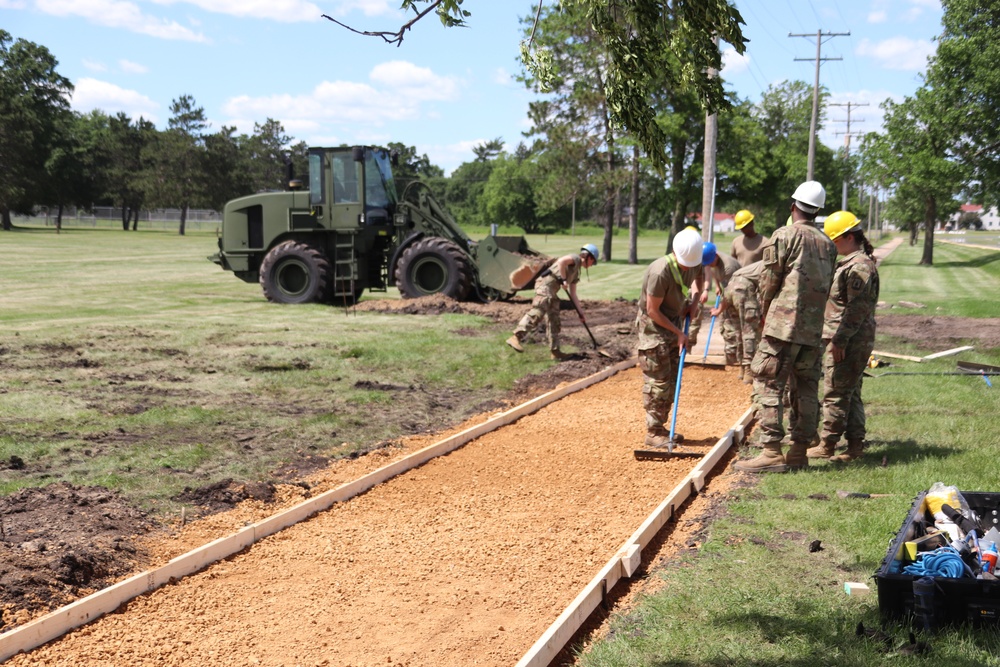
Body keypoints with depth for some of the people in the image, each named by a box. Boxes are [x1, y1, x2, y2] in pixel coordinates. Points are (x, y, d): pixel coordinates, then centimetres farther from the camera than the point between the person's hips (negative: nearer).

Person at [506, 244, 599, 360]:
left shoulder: (575, 273, 29)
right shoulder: (575, 259, 2)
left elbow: (573, 295, 31)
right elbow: (561, 261, -21)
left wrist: (581, 312, 28)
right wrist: (563, 279, -14)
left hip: (552, 291, 10)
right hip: (545, 284, -10)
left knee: (554, 322, 10)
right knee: (537, 312, -23)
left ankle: (555, 351, 14)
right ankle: (516, 337, -30)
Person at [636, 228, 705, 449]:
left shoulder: (693, 262, -8)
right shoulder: (660, 272, -31)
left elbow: (699, 275, 19)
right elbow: (652, 311, -23)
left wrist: (695, 299, 1)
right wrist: (678, 333, -17)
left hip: (674, 322, 8)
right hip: (653, 326, -8)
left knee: (672, 379, 12)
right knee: (658, 381, -7)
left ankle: (660, 427, 22)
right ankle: (653, 433, 1)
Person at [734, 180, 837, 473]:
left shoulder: (784, 236, -6)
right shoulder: (828, 244, 13)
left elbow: (768, 281, -4)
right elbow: (826, 287, 14)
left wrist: (765, 314, 12)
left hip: (783, 325, -7)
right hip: (814, 329, 7)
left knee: (769, 384, -4)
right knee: (806, 388, 10)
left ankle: (772, 452, -8)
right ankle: (799, 451, 15)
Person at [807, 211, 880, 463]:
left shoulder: (859, 266, -15)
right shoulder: (850, 263, 18)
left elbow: (857, 308, -21)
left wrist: (840, 340, -22)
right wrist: (837, 338, 21)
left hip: (849, 341, -11)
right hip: (844, 339, 11)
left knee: (835, 392, -5)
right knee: (850, 392, 12)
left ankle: (827, 446, 1)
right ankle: (855, 444, 16)